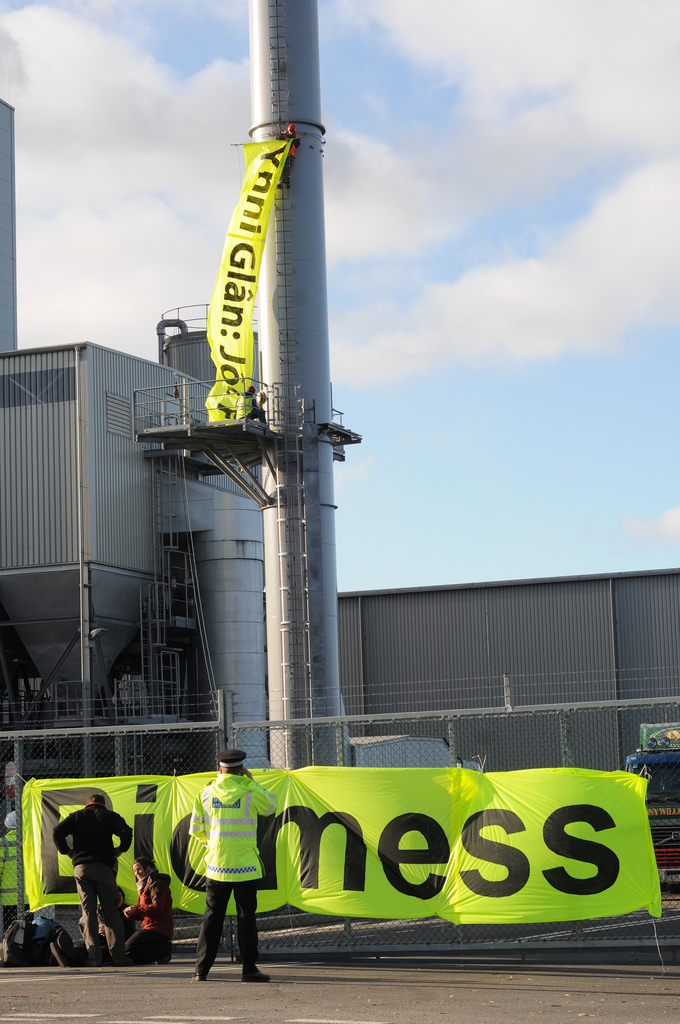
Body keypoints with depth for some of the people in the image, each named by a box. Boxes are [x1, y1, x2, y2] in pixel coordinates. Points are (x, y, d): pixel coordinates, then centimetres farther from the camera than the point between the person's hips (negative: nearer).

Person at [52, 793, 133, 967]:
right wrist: (121, 849, 6)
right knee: (110, 911, 1)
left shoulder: (76, 816, 13)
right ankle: (118, 956, -4)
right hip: (103, 867, -2)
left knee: (87, 912, 3)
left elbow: (57, 832, 0)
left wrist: (66, 851, 11)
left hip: (81, 867, 2)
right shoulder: (110, 816, 8)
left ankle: (93, 956, -6)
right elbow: (126, 831, -9)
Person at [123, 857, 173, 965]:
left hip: (159, 930, -11)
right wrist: (131, 915, 2)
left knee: (129, 949, -20)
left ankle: (165, 949, -12)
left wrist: (135, 909, -17)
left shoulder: (156, 884, -9)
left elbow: (158, 908, -21)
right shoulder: (145, 885, 25)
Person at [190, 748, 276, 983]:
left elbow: (195, 829, 7)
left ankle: (201, 969, 7)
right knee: (246, 917, 3)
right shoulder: (250, 793, -7)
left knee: (212, 917, 8)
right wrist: (252, 782, 15)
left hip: (216, 865, 2)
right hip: (245, 866, -2)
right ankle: (249, 969, 3)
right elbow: (271, 807, 13)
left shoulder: (206, 793, 1)